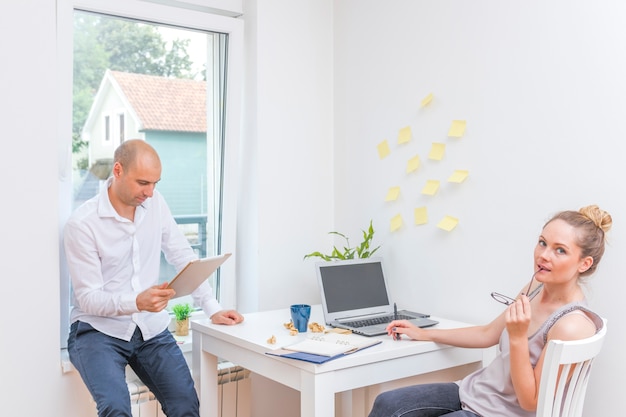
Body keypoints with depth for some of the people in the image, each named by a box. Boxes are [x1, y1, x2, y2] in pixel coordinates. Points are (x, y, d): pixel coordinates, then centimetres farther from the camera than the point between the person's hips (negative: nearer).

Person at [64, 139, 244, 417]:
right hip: (99, 330, -4)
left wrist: (213, 309, -2)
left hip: (151, 329, 4)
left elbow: (183, 257, 6)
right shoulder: (82, 223, -14)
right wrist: (137, 302, -34)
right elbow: (88, 298, -16)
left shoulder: (155, 203, 1)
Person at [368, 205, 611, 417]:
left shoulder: (572, 325, -26)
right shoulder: (537, 286, -2)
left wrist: (518, 337, -33)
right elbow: (487, 334, 11)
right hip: (474, 390, 8)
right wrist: (424, 334, 16)